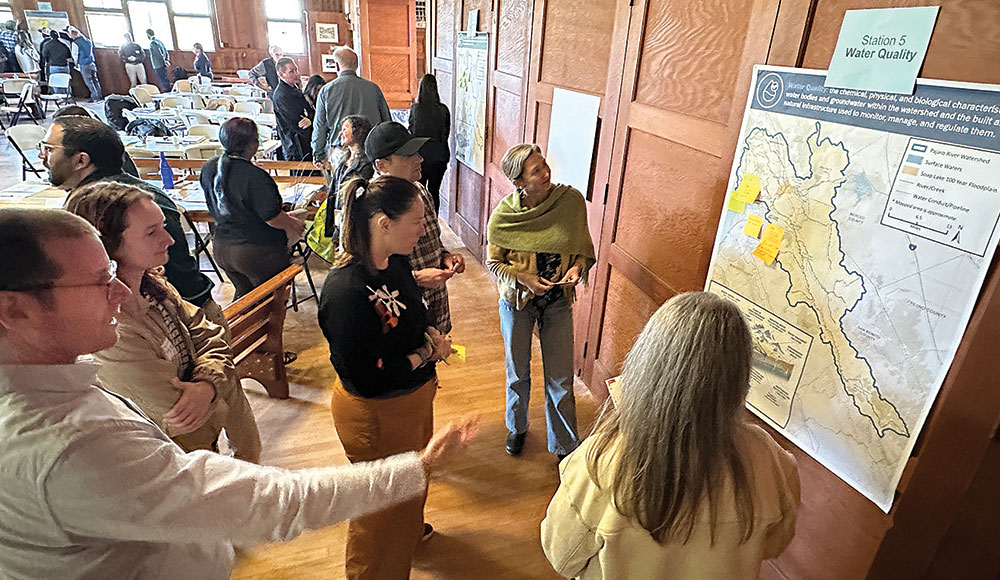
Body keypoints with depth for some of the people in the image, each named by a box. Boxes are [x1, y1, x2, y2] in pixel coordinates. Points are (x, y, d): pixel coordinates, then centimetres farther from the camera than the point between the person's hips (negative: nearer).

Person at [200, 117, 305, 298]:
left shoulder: (209, 168, -1)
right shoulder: (254, 176, -27)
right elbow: (273, 217, -22)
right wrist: (294, 224, -1)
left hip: (221, 248, 7)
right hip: (258, 253, -7)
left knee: (243, 292, 27)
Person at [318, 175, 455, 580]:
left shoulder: (395, 263, -7)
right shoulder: (346, 290, -34)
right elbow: (367, 380, -31)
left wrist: (429, 332, -7)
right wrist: (427, 353, -20)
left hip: (414, 398, 9)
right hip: (376, 415, -9)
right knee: (381, 505, 17)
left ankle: (410, 531, 64)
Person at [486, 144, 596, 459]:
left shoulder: (571, 200, -12)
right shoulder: (504, 215, -16)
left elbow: (585, 249, 1)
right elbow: (493, 262, -3)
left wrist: (577, 268, -19)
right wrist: (523, 279, -18)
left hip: (558, 302, 1)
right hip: (518, 302, 0)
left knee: (560, 379, 7)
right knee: (517, 373, 19)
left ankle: (565, 445, 29)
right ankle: (517, 427, 46)